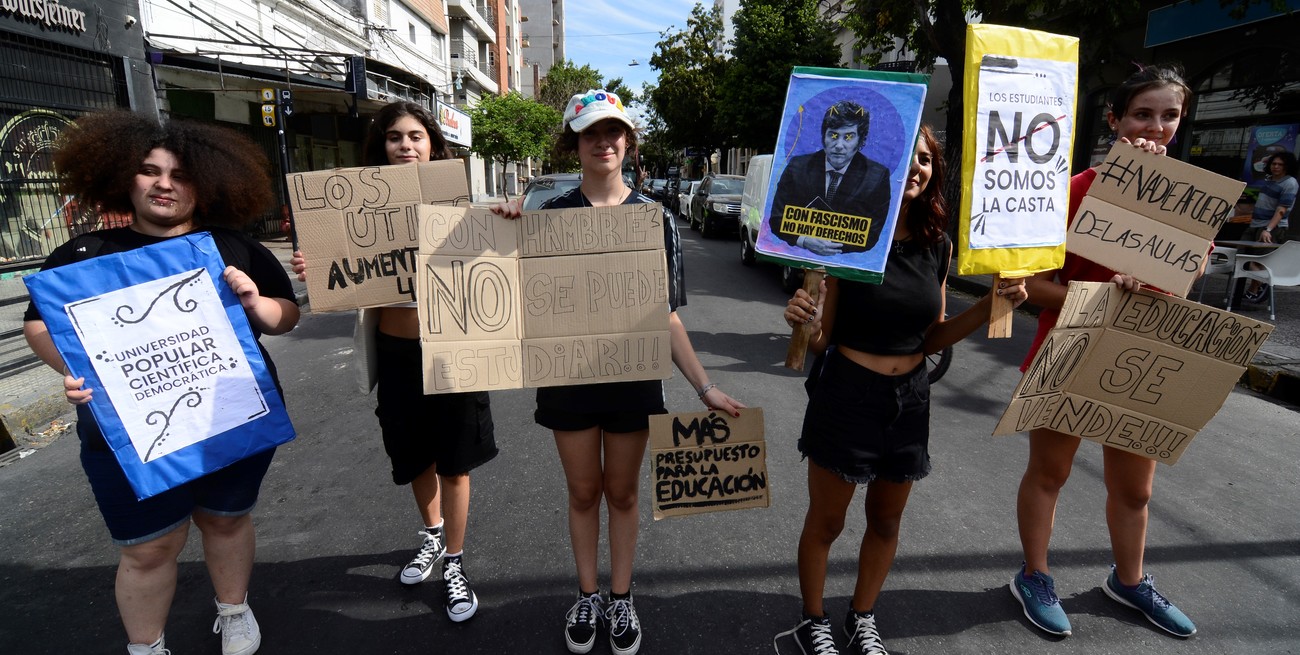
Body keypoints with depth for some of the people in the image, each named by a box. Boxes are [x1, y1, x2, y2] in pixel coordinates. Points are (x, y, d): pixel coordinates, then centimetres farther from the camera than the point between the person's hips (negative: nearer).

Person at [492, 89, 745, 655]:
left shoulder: (654, 217, -2)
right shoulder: (550, 214, -1)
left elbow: (666, 314, -1)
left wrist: (704, 386, -7)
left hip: (633, 377, 0)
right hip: (569, 377, 1)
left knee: (622, 492, 15)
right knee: (583, 492, 15)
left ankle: (620, 598, 36)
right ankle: (587, 597, 37)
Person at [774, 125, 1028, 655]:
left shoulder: (937, 247, 1)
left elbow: (932, 338, 8)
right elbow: (820, 339, -10)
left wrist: (991, 305, -5)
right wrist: (802, 320, -32)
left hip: (909, 398, 5)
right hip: (847, 394, -5)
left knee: (886, 521, 20)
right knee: (825, 521, 11)